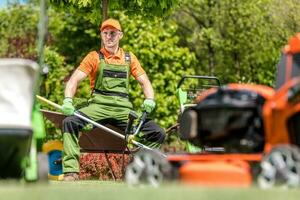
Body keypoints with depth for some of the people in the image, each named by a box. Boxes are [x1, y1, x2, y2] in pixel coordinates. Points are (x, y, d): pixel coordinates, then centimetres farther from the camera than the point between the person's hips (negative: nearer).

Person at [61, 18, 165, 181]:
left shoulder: (129, 58, 17)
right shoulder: (94, 57, 11)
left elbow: (144, 82, 14)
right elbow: (75, 79, 0)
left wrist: (149, 100, -9)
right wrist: (67, 100, -19)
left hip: (123, 110, 2)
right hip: (99, 106, -2)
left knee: (157, 133, -17)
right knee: (70, 122, -30)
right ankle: (71, 171, -30)